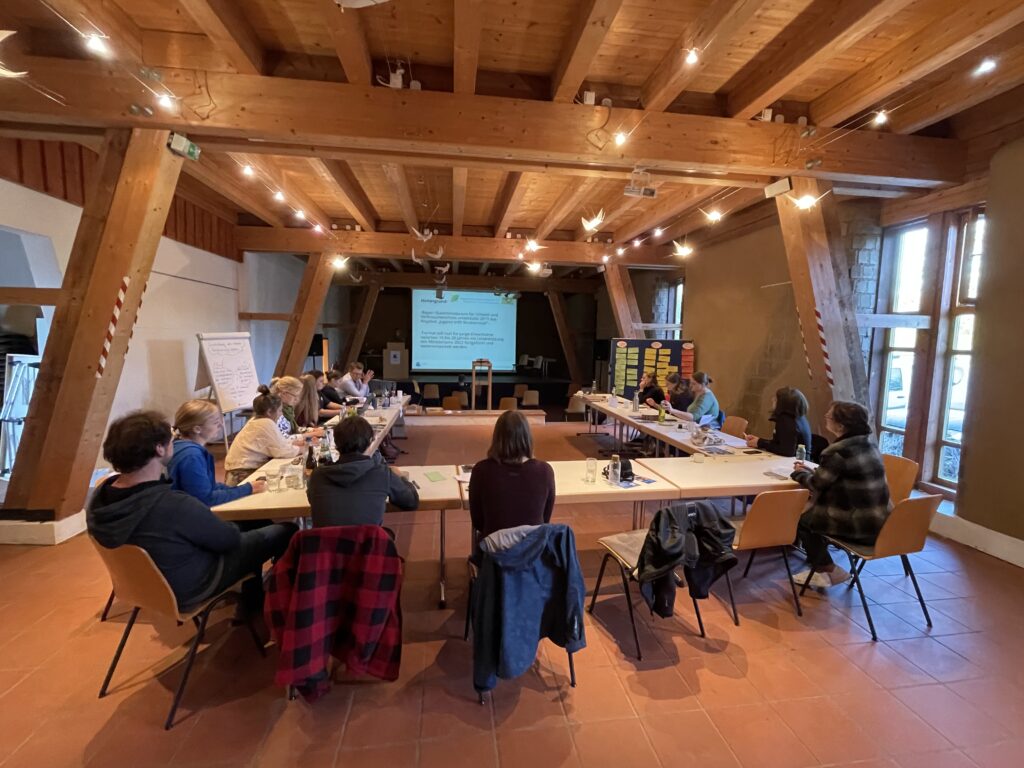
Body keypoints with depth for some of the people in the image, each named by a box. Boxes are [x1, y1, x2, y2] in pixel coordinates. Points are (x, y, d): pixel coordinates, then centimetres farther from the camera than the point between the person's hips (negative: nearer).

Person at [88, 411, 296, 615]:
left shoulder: (100, 495, -15)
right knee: (286, 532, 2)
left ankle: (253, 604, 36)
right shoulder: (175, 506, -39)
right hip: (188, 589, -8)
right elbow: (229, 538, -22)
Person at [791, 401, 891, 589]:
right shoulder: (868, 444, 5)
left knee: (801, 516, 9)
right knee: (813, 507, 21)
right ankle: (821, 564, 28)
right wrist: (811, 470, 16)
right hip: (879, 520, 9)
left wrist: (799, 473, 9)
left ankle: (828, 571, 21)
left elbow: (816, 485, -9)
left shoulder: (839, 451, -22)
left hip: (860, 526, -8)